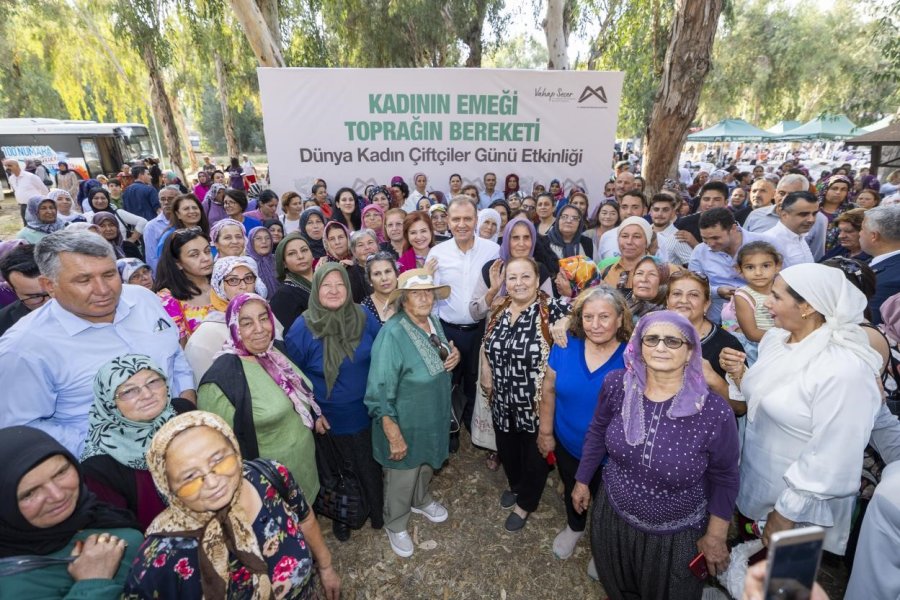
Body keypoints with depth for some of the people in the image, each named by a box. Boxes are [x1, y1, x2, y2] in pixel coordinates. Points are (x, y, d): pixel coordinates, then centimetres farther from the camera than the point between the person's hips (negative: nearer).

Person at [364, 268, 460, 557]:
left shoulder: (433, 322, -6)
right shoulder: (392, 335, -31)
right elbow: (379, 393, -27)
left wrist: (454, 356, -10)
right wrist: (394, 436, -23)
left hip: (434, 417, 7)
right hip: (405, 424, -7)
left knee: (427, 464, 30)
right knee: (401, 478, 17)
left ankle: (421, 500, 60)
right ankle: (396, 525, 46)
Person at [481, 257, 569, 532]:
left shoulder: (551, 309, -18)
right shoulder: (499, 310, 1)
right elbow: (487, 346, 12)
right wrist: (486, 376, 7)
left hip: (537, 403, -5)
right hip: (503, 400, 5)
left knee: (535, 454, 16)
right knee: (506, 448, 25)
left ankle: (525, 503, 42)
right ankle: (515, 485, 55)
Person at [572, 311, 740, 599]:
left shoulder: (714, 412, -25)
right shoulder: (617, 385, -17)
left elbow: (724, 478, -10)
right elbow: (597, 433, 0)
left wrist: (715, 537, -1)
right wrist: (582, 481, 9)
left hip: (677, 535, -2)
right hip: (613, 518, 3)